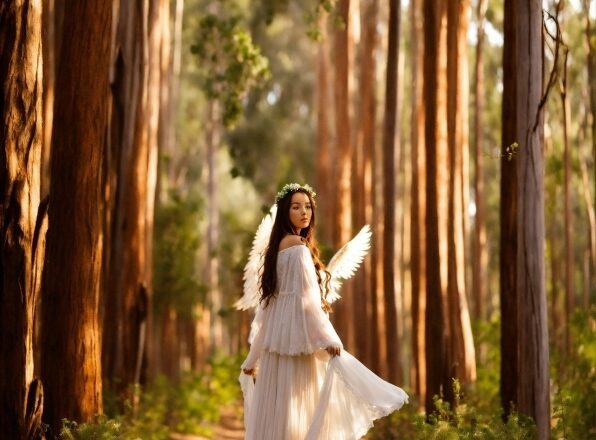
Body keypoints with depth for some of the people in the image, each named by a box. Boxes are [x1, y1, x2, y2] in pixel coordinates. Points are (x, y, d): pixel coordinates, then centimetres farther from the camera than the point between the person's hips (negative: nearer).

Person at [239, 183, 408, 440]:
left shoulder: (279, 246, 17)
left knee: (276, 411, 7)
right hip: (298, 337, -9)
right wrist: (327, 338, -19)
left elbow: (267, 301, 19)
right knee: (296, 410, -7)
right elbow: (306, 298, -18)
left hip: (279, 337, 9)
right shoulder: (298, 246, -9)